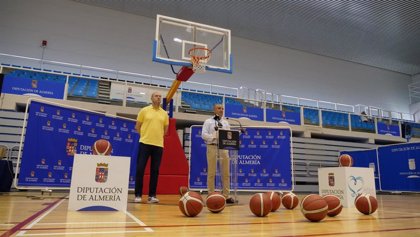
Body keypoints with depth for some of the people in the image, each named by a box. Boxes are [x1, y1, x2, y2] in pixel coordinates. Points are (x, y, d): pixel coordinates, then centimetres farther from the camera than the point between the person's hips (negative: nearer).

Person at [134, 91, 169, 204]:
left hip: (158, 145, 2)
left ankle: (152, 195, 11)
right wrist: (145, 136, 7)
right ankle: (138, 195, 7)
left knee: (155, 171, 3)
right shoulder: (144, 110, 2)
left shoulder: (164, 113, 9)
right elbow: (137, 126, 6)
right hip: (145, 143, -2)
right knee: (140, 169, -3)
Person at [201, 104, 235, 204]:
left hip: (223, 147, 4)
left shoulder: (225, 122, 19)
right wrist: (214, 137, -16)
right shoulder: (208, 121, 7)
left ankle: (226, 196, 7)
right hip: (212, 146, -4)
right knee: (211, 173, -1)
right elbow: (204, 135, -4)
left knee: (226, 173, 2)